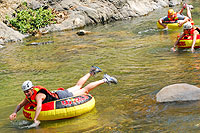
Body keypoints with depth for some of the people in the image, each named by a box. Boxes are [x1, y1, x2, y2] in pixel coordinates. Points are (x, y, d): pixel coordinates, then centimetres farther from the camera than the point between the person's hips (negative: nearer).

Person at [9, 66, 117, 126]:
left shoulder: (38, 95, -36)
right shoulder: (28, 97, -11)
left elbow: (39, 106, -53)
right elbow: (20, 105, 1)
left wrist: (35, 120, -60)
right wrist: (14, 113, -18)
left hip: (61, 97, -7)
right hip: (57, 94, 7)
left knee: (85, 90, 6)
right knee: (78, 86, 28)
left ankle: (105, 80, 18)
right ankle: (91, 72, 48)